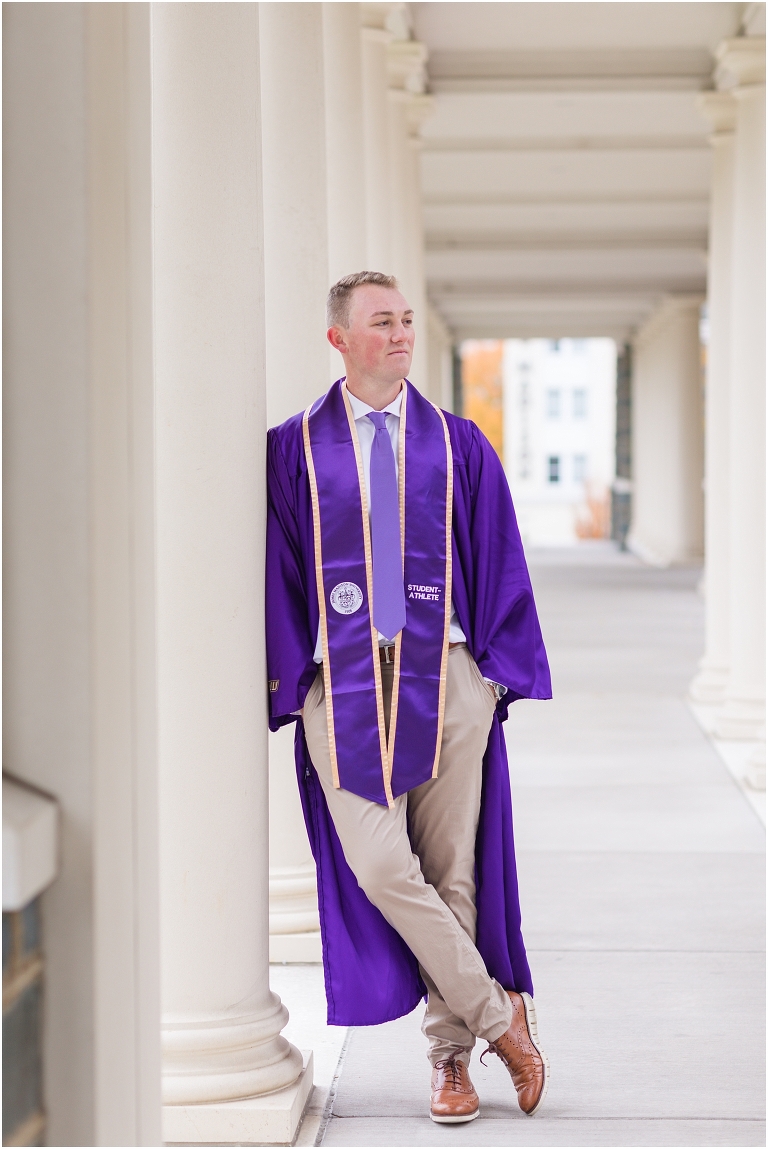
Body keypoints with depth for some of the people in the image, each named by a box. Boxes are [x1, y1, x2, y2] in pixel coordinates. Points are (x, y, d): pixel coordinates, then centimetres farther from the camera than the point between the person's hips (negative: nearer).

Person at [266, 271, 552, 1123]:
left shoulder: (458, 446, 8)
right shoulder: (294, 450, 5)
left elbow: (498, 568, 8)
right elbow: (279, 573, 4)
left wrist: (498, 668, 0)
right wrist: (288, 683, -4)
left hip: (444, 676, 1)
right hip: (345, 680, -1)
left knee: (451, 869, 3)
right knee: (379, 866, -13)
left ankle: (451, 1054, 16)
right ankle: (500, 1015, 1)